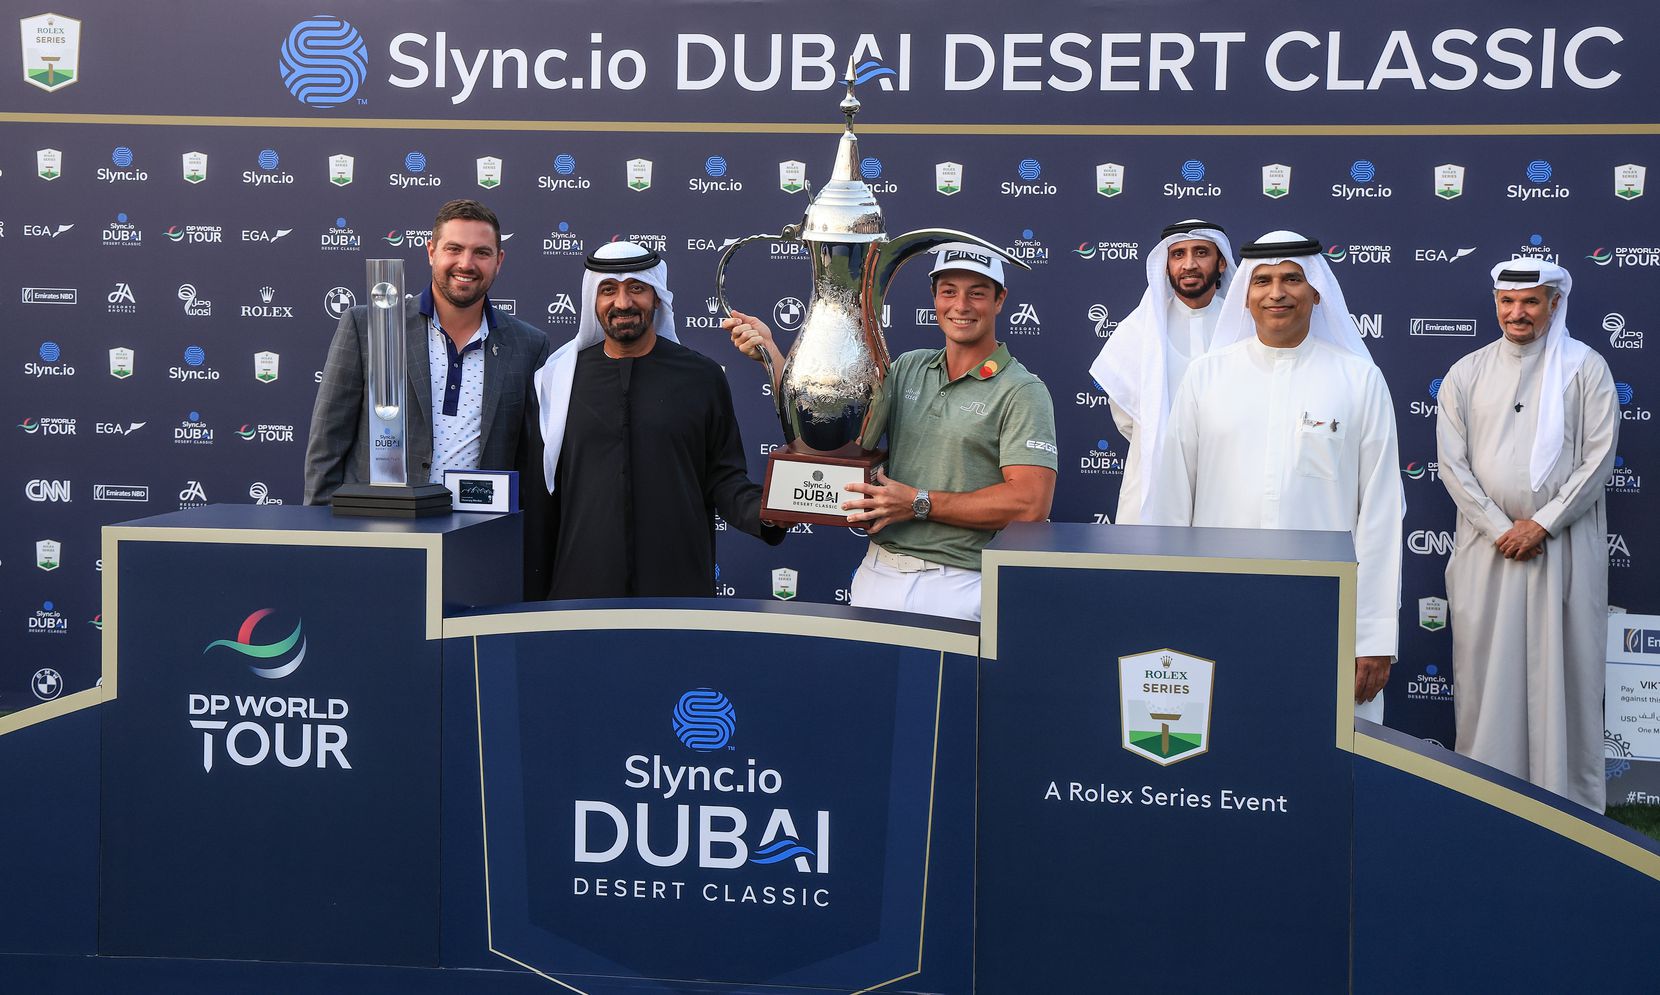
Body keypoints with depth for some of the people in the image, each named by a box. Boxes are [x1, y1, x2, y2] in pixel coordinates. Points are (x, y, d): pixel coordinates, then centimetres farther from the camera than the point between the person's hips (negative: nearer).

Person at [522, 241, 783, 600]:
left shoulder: (703, 377, 5)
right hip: (581, 588, 1)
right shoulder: (559, 378, 7)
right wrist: (533, 592, 7)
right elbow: (539, 498, 9)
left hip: (679, 587, 0)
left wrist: (767, 514, -17)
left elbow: (723, 478, 4)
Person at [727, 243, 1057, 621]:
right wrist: (770, 353, -5)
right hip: (878, 574, 5)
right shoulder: (908, 369, 11)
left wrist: (919, 503, -14)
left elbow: (1030, 504, -17)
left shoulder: (1022, 391, -7)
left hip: (956, 586, -5)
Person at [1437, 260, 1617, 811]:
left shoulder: (1585, 367, 1)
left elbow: (1597, 458, -4)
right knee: (1485, 667, 3)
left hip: (1564, 542, -2)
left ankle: (1570, 799, 9)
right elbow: (1453, 464, 2)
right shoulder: (1467, 373, 6)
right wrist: (1501, 528, -7)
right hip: (1487, 542, 2)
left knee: (1563, 668, 1)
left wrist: (1542, 523, -11)